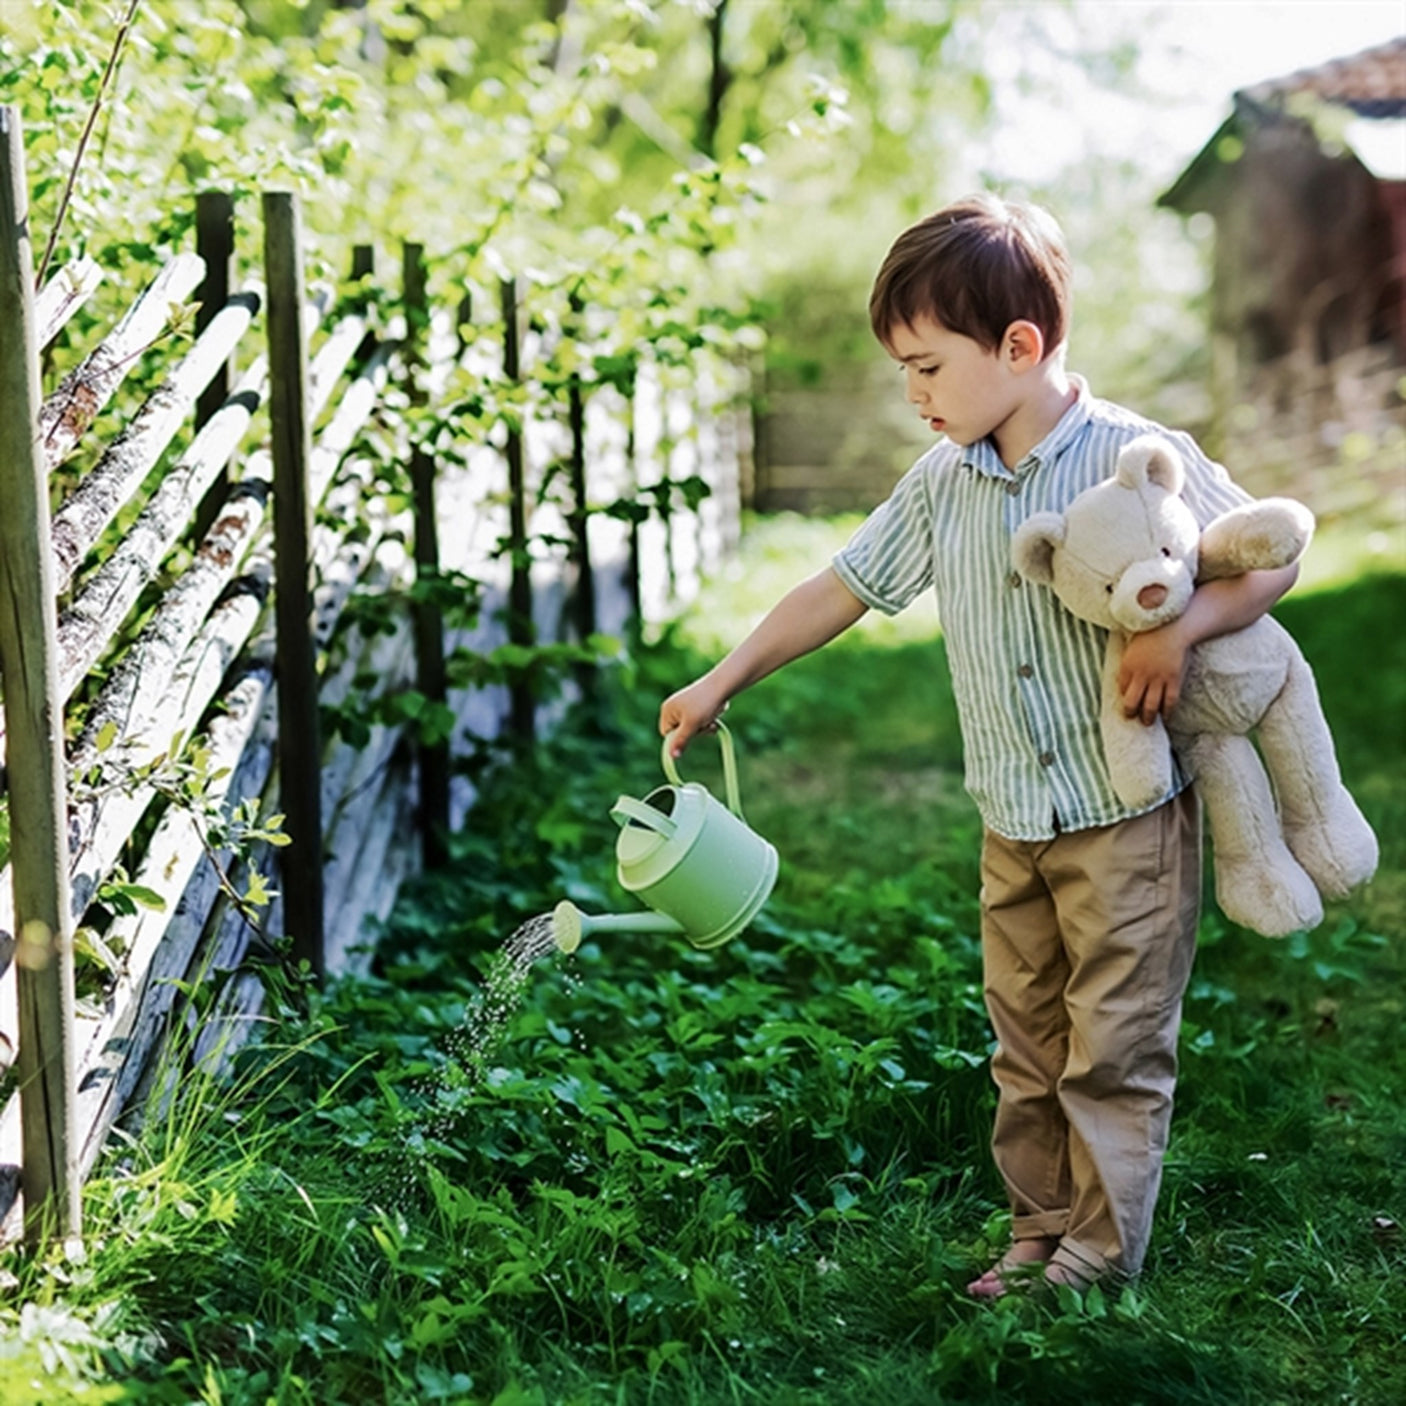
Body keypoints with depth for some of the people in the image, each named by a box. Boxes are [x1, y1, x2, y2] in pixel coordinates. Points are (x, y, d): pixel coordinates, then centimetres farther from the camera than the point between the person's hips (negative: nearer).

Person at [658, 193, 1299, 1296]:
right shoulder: (942, 483, 3)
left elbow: (1270, 557, -9)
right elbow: (845, 588, 10)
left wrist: (1179, 627, -26)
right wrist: (719, 685, 11)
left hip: (1130, 815, -5)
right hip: (1012, 825, 5)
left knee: (1115, 1045, 3)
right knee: (1026, 1048, 13)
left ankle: (1102, 1256, 15)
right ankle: (1041, 1237, 26)